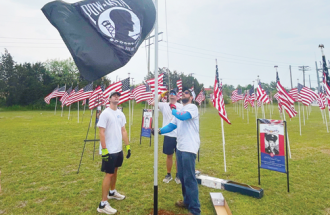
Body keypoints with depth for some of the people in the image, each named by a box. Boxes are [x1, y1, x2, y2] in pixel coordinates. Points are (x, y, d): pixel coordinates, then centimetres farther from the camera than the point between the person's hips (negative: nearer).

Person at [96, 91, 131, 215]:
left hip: (118, 149, 7)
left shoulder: (120, 114, 9)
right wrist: (104, 150, -22)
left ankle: (112, 192, 40)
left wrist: (128, 146, 9)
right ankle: (103, 204, 6)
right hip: (109, 151, -7)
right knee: (109, 174, -4)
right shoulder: (105, 113, -13)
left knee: (115, 170, 20)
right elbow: (101, 132, -17)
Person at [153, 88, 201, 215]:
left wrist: (173, 110, -7)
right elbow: (172, 125, 11)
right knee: (182, 176, 18)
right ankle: (187, 201, 36)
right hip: (180, 147, 9)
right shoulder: (179, 111, 18)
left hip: (189, 148, -9)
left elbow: (183, 116, -27)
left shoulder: (192, 107, -8)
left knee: (189, 178, -5)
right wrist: (160, 131, -7)